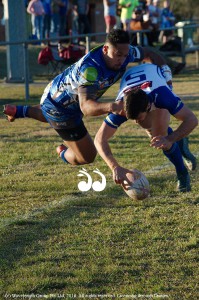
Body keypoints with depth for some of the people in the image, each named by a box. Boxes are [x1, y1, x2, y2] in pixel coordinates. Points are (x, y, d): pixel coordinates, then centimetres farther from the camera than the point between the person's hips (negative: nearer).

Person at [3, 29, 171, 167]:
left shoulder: (124, 53, -21)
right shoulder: (89, 68, -44)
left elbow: (148, 53, 0)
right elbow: (85, 106, -55)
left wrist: (165, 71, -14)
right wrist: (111, 107, -74)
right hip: (59, 107, -8)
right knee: (87, 156, 4)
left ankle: (20, 111, 45)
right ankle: (64, 155, 35)